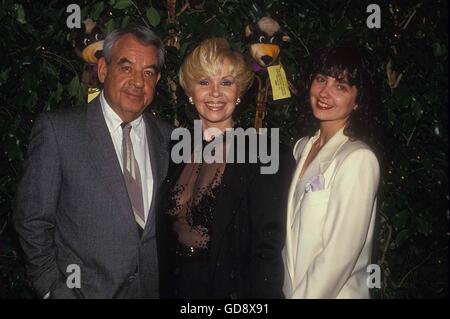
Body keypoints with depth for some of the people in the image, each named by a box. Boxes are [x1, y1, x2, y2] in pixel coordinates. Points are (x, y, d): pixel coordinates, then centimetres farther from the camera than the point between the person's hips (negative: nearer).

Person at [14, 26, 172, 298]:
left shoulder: (166, 137, 1)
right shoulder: (57, 129, -11)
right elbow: (33, 221, -9)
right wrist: (53, 289, -11)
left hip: (154, 288, 4)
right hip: (83, 289, -3)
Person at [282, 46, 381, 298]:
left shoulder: (359, 159, -19)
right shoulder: (303, 147, 4)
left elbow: (341, 254, -22)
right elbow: (293, 236, 6)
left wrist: (303, 295, -16)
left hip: (335, 291, -6)